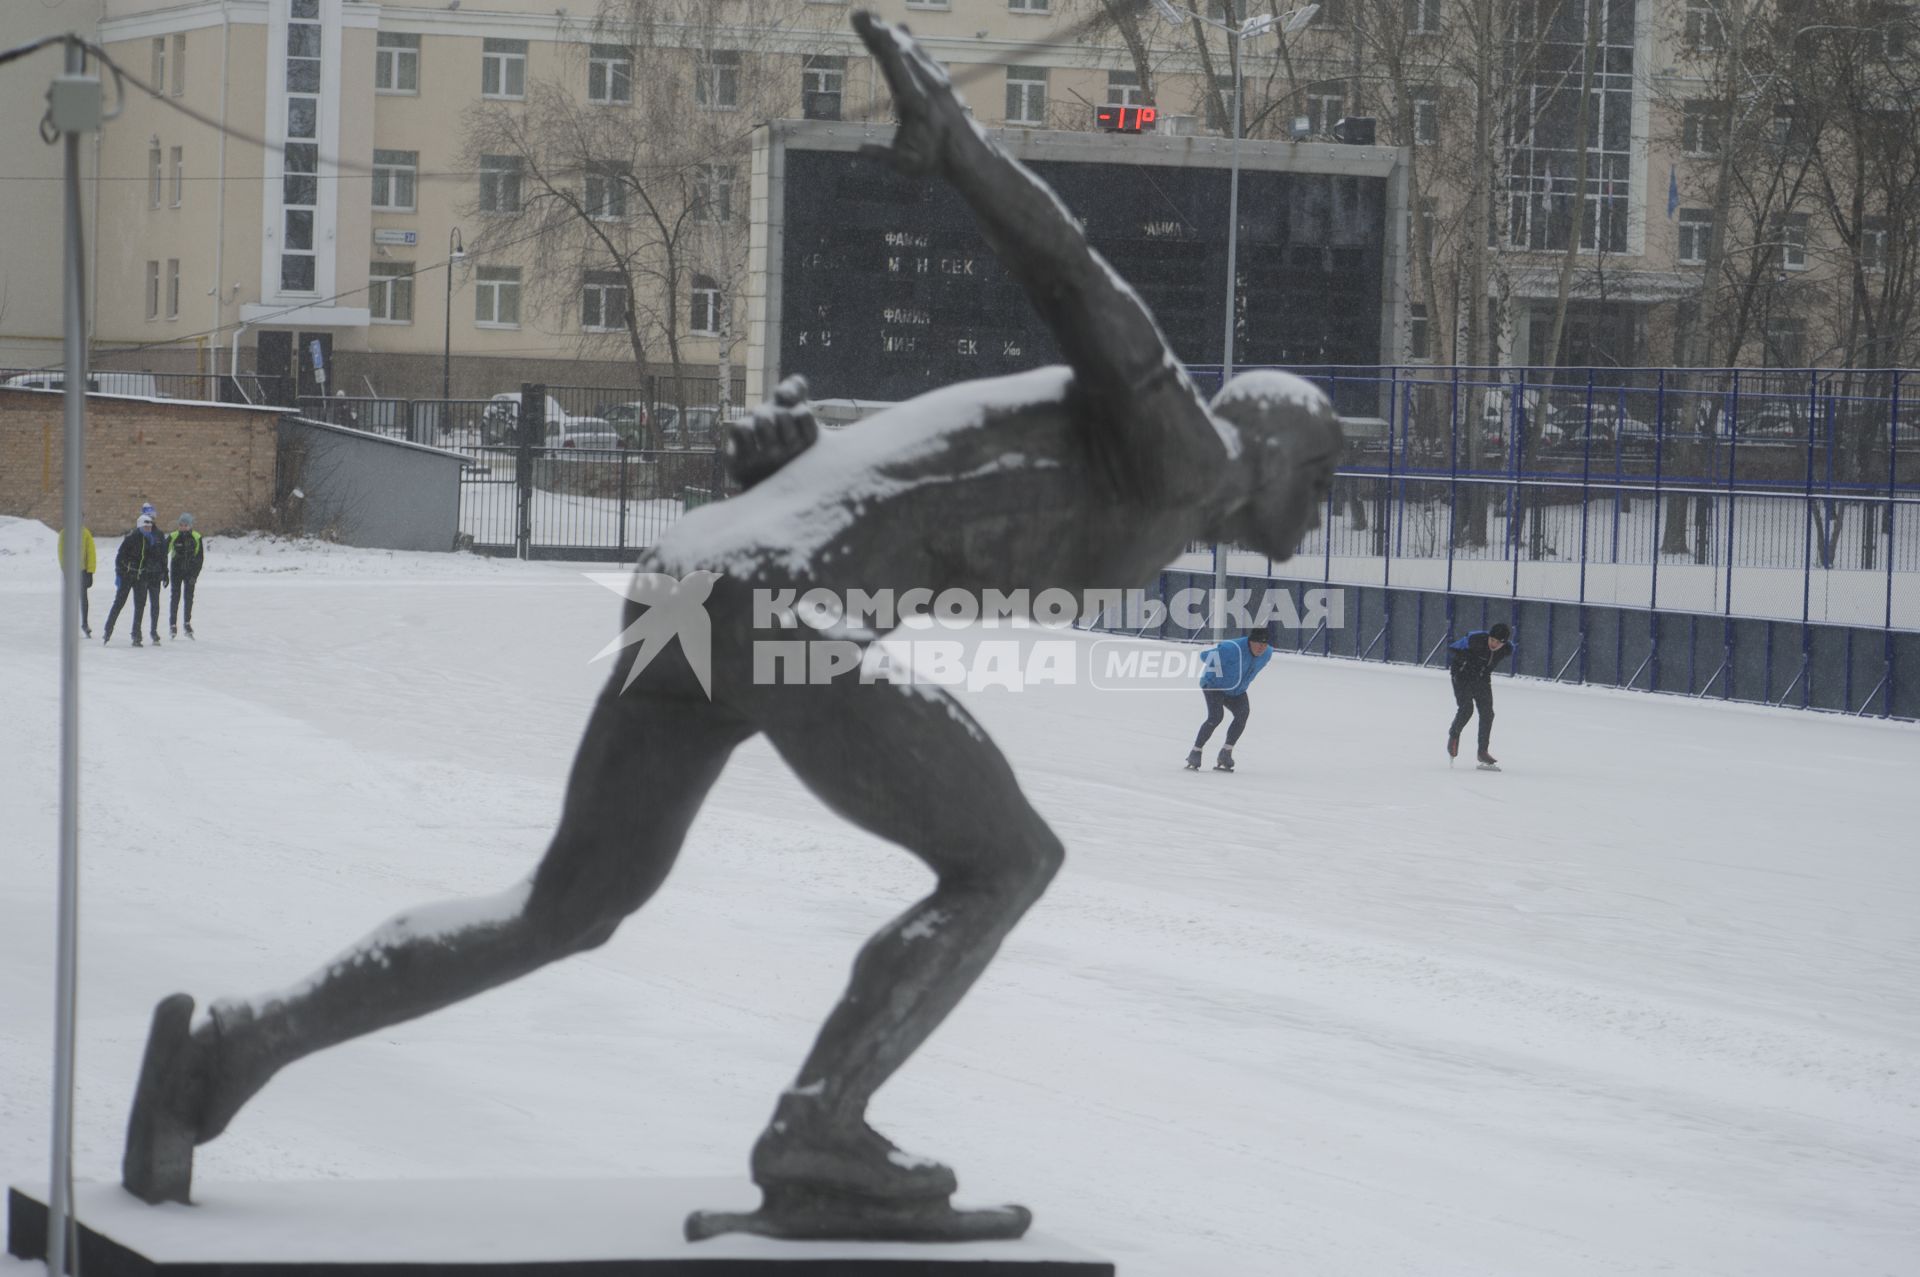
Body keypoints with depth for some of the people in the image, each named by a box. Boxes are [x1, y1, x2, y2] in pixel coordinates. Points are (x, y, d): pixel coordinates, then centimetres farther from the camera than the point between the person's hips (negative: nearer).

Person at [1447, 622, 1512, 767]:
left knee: (1487, 713, -5)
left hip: (1482, 679, 4)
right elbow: (1451, 649, -16)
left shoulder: (1507, 650, -17)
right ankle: (1454, 735, 11)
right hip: (1462, 676, -4)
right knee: (1466, 709, -18)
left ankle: (1483, 752, 4)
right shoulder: (1475, 640, -29)